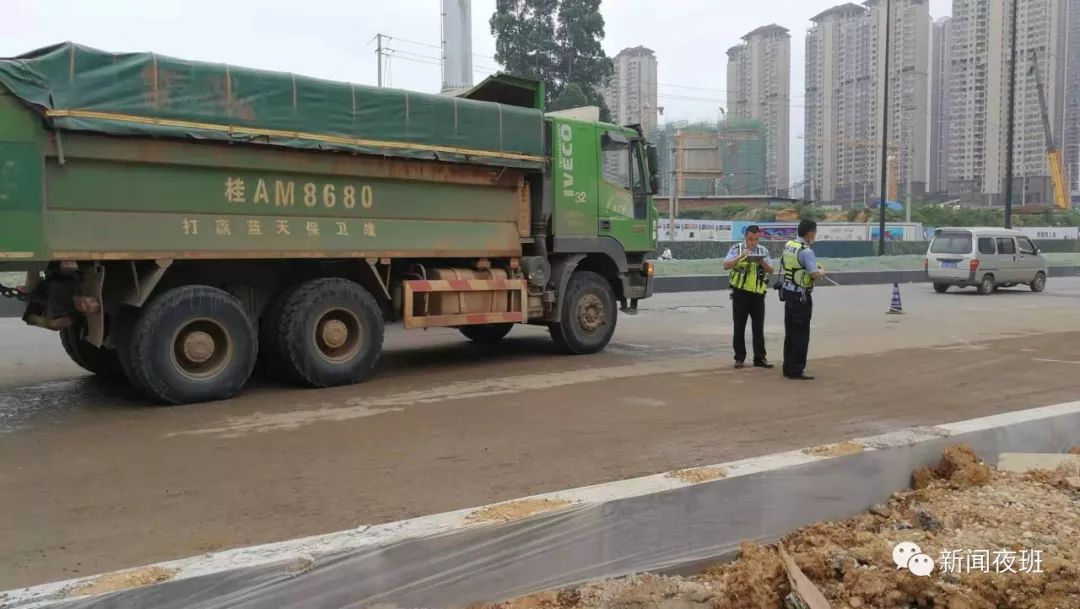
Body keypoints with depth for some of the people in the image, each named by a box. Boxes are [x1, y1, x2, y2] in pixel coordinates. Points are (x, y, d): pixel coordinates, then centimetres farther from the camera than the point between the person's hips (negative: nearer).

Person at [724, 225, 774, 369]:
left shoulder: (763, 250, 7)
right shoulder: (736, 249, -1)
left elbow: (771, 271, 5)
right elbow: (726, 266, -13)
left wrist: (762, 261, -13)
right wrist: (741, 256, -24)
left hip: (758, 294, 2)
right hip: (740, 293, -2)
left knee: (758, 328, 6)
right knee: (739, 327, 4)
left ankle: (760, 358, 13)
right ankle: (739, 358, 13)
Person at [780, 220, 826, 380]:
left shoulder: (788, 245, 5)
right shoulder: (806, 251, -19)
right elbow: (815, 275, -25)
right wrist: (822, 272, -3)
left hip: (787, 291, 8)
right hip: (801, 295, -8)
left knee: (790, 331, 15)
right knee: (801, 334, -1)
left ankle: (788, 368, 22)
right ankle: (796, 371, 2)